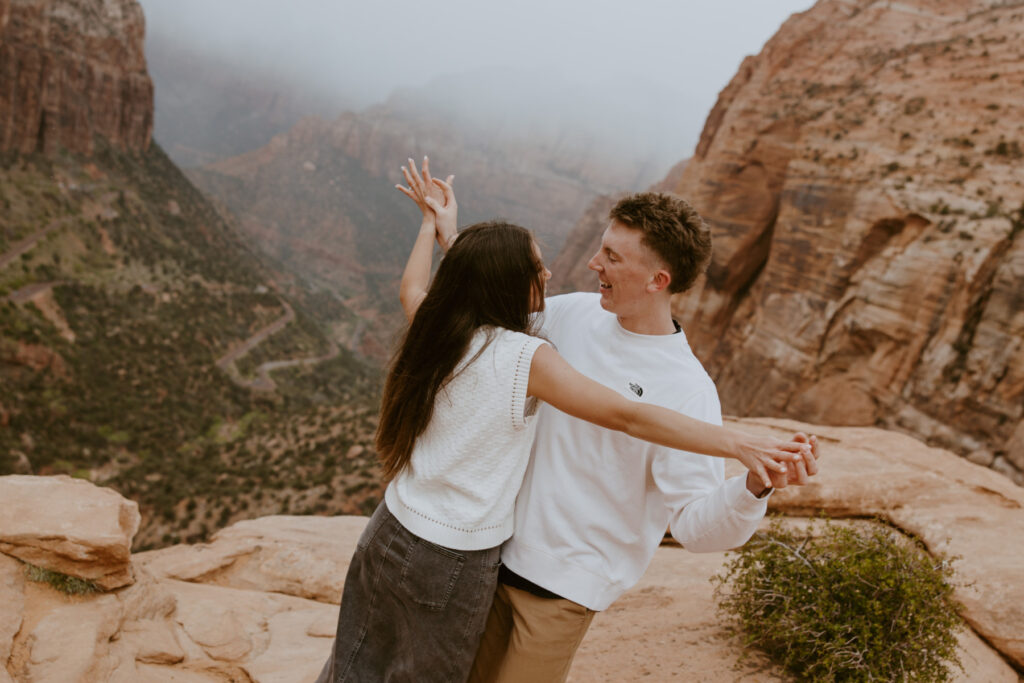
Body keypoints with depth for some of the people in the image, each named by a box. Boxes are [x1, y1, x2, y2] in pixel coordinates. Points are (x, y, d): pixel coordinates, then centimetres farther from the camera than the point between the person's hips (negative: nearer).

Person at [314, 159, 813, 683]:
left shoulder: (435, 331, -5)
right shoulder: (523, 357, -24)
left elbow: (412, 290, 18)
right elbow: (625, 416, -27)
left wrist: (434, 223, 30)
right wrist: (738, 444, -27)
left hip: (388, 535, 6)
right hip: (450, 566, -6)